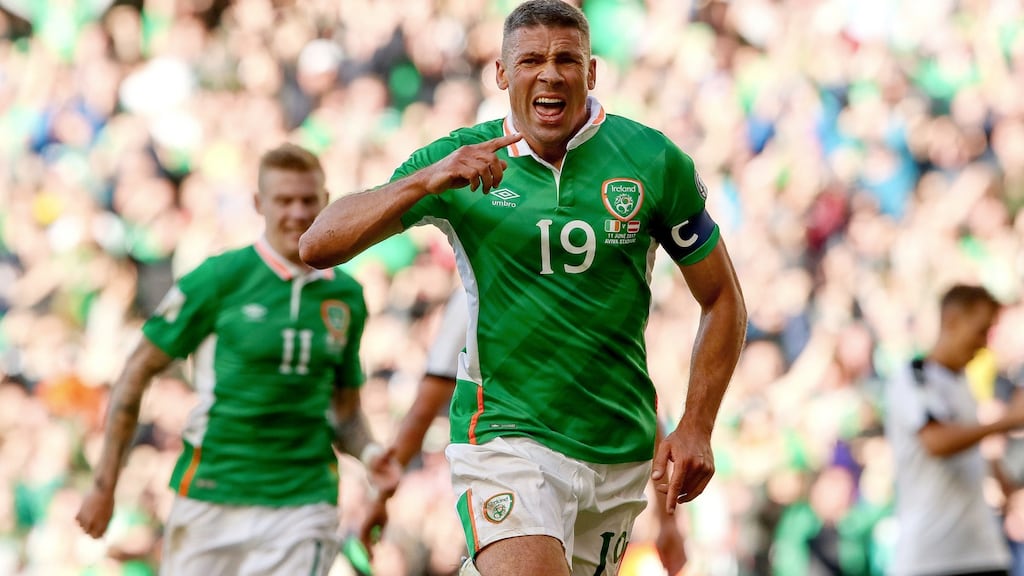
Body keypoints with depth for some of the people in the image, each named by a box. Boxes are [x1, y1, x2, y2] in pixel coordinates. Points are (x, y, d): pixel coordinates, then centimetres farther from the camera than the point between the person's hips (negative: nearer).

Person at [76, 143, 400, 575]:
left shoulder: (346, 295, 8)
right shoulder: (219, 279, -4)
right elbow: (138, 372, 0)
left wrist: (367, 452, -3)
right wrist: (104, 484, -2)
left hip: (302, 504, 2)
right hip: (210, 502, -2)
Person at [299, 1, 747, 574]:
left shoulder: (655, 161, -1)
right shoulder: (460, 161, -2)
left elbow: (723, 299, 7)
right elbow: (317, 246, -8)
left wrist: (697, 428, -3)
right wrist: (426, 181, -22)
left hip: (620, 454, 2)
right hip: (503, 435, -2)